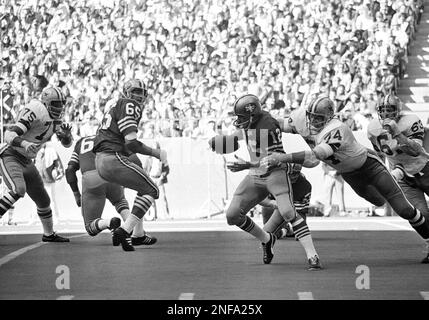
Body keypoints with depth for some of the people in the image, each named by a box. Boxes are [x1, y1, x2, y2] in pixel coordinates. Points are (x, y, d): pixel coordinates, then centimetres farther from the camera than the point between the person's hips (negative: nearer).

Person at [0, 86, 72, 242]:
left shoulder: (55, 121, 5)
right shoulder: (35, 114, -23)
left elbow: (67, 144, 12)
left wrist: (66, 134, -11)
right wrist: (25, 144, -49)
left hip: (26, 162, 9)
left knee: (43, 199, 14)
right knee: (18, 190, -33)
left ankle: (49, 234, 32)